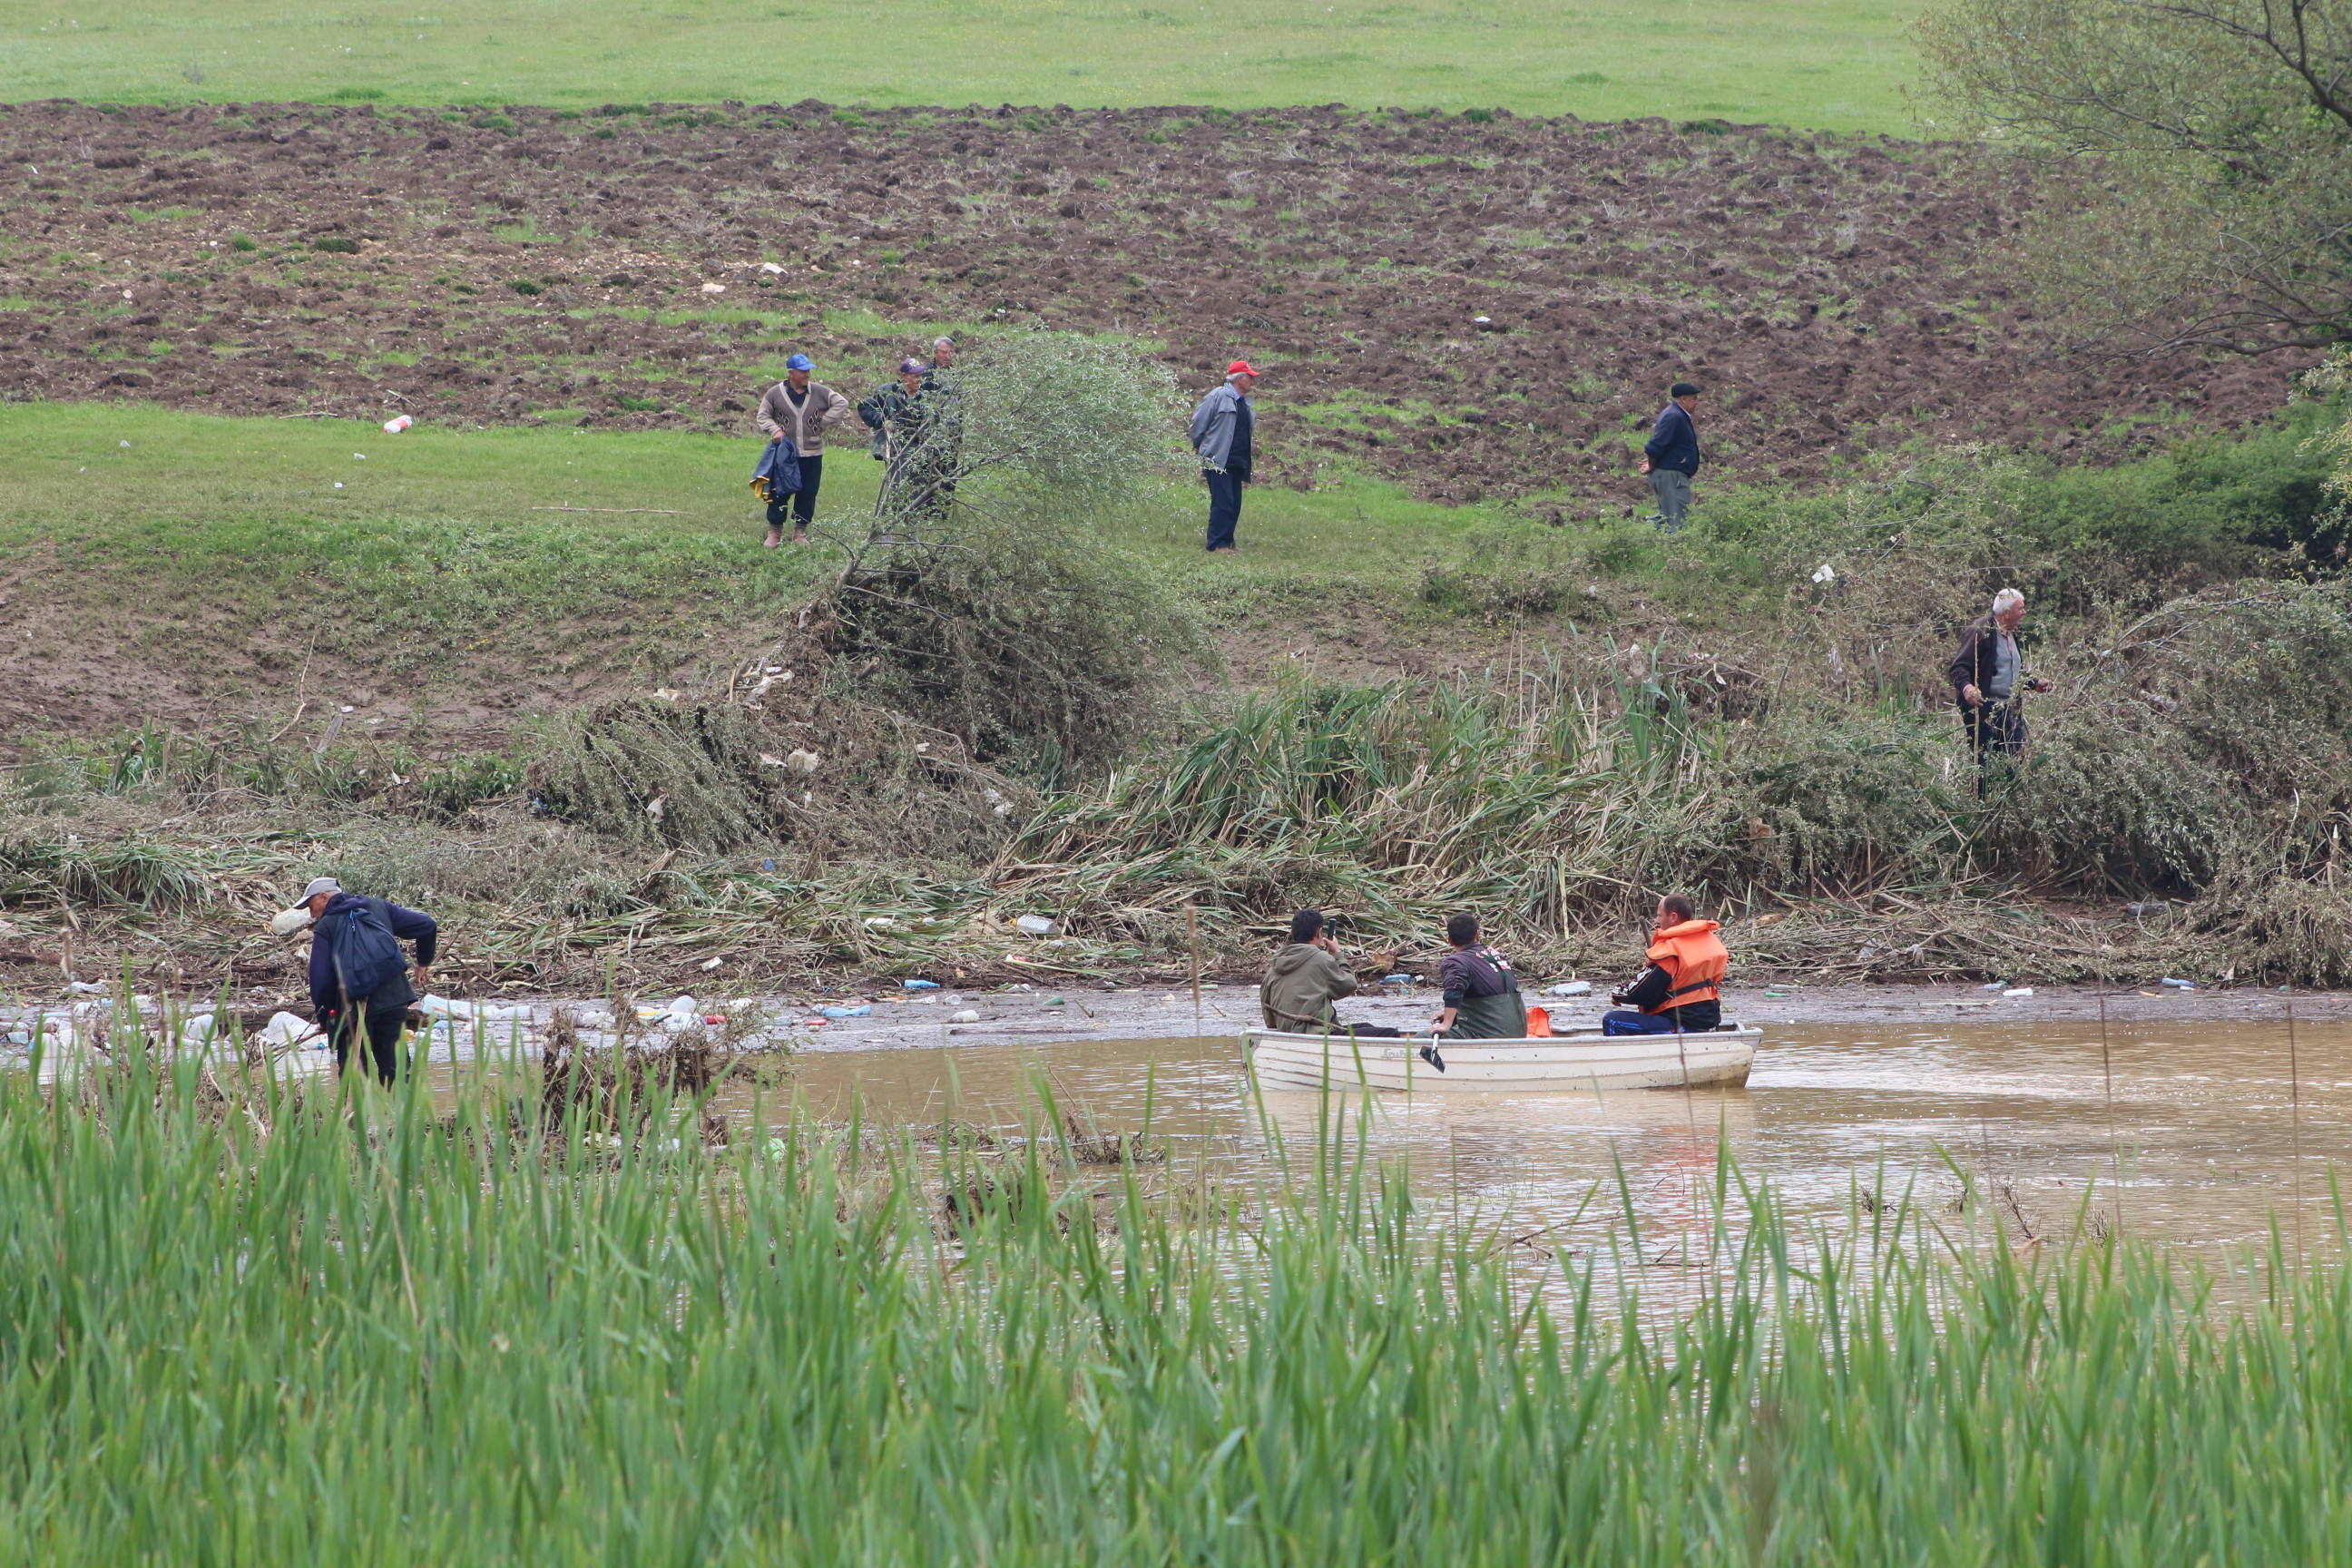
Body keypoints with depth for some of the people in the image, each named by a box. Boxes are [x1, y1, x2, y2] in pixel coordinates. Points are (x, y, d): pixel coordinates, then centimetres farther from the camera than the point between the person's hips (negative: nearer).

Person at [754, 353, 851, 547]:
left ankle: (800, 532, 17)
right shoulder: (775, 394, 0)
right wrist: (774, 430, -11)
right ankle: (775, 532, 12)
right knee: (779, 493, 1)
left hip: (812, 455, 2)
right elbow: (762, 416, 8)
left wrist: (823, 423, 0)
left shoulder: (820, 392, 2)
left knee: (807, 495, 5)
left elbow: (841, 404, 8)